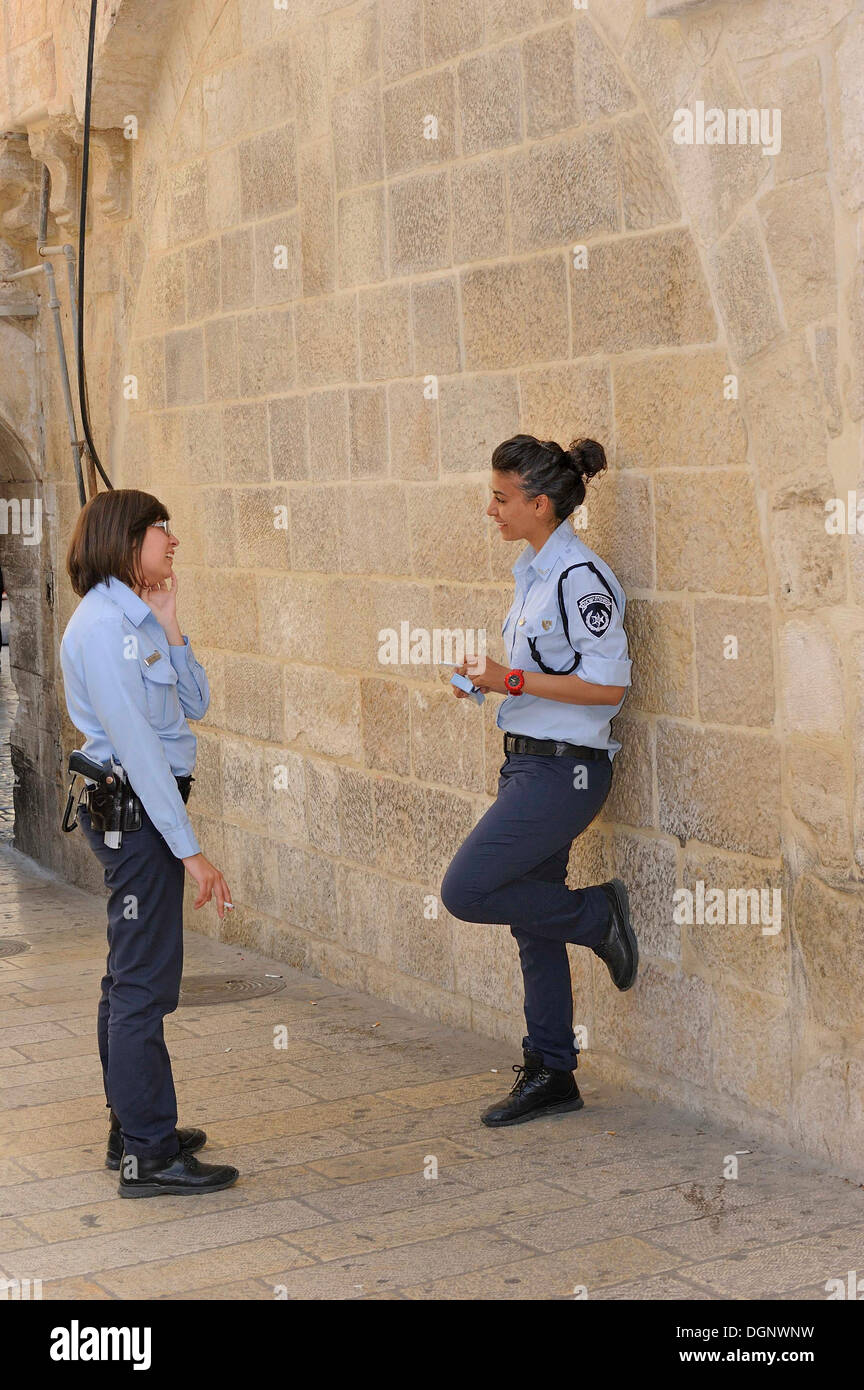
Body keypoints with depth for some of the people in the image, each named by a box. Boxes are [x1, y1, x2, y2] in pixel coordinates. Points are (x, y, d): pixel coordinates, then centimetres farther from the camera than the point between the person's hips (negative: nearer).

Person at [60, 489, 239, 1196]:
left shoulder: (133, 617, 12)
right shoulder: (103, 623, -18)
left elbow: (194, 703, 10)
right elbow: (136, 745, -23)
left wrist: (168, 621, 0)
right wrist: (188, 847, -24)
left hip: (137, 808, 11)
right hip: (136, 810, -11)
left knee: (130, 977, 17)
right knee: (145, 983, -6)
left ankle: (133, 1129, 28)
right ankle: (150, 1154, -1)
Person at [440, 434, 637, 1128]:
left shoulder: (581, 576, -16)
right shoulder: (534, 570, 13)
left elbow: (609, 685, -20)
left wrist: (515, 680, -19)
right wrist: (488, 679, 5)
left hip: (565, 768, -9)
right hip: (528, 760, 9)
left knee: (465, 890, -13)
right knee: (533, 924, 12)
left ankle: (597, 914, 5)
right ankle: (550, 1076, 22)